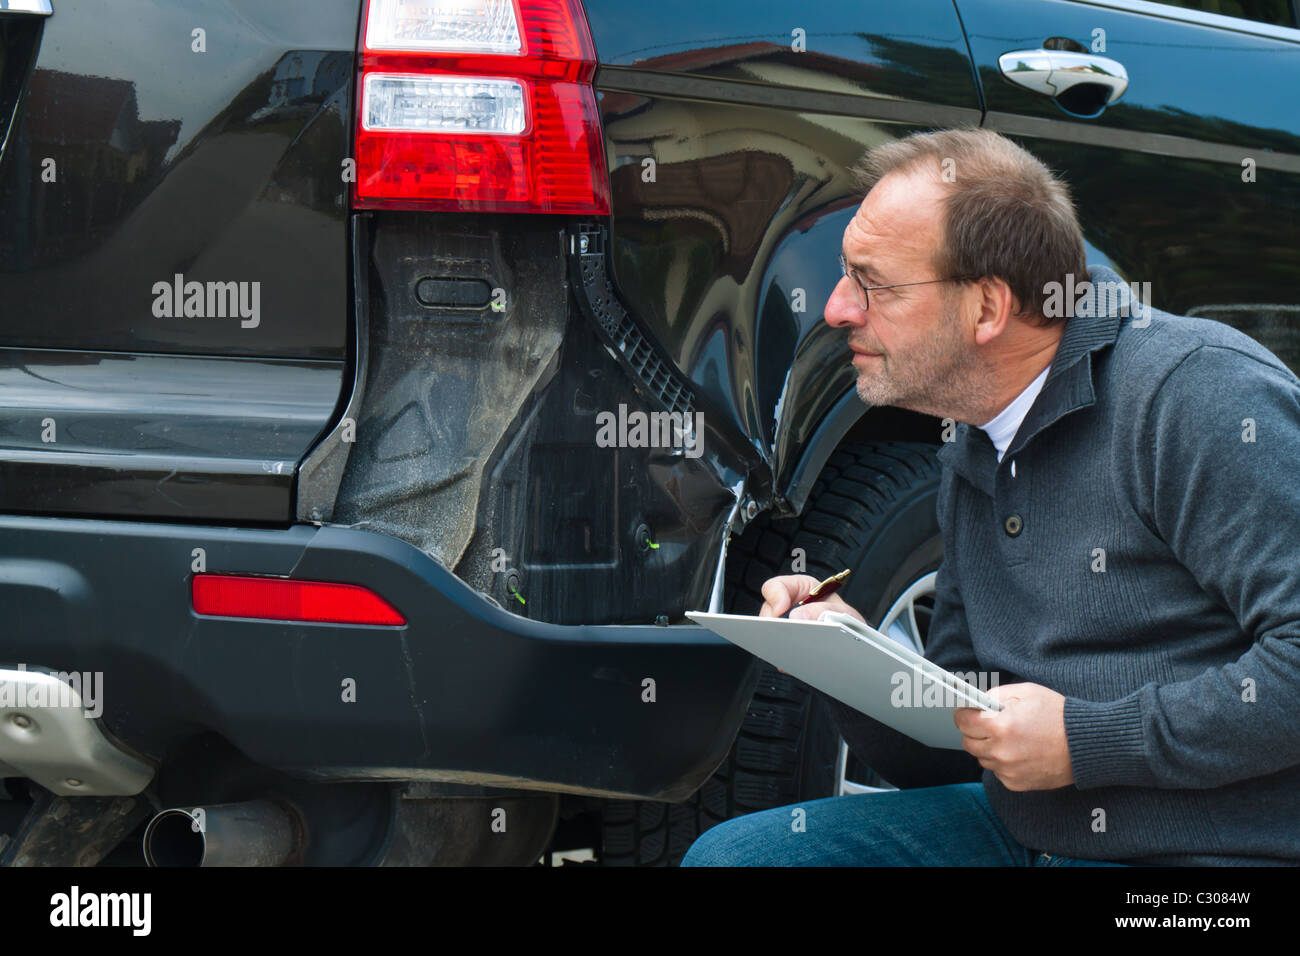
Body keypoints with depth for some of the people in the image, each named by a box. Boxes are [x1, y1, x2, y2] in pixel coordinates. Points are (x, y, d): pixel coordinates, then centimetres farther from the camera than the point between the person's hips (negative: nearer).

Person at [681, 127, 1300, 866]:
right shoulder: (973, 456, 14)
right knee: (730, 854, -3)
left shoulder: (1201, 393, -15)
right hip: (1022, 835, 8)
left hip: (1215, 848, -8)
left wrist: (1085, 740, -20)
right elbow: (962, 742, 17)